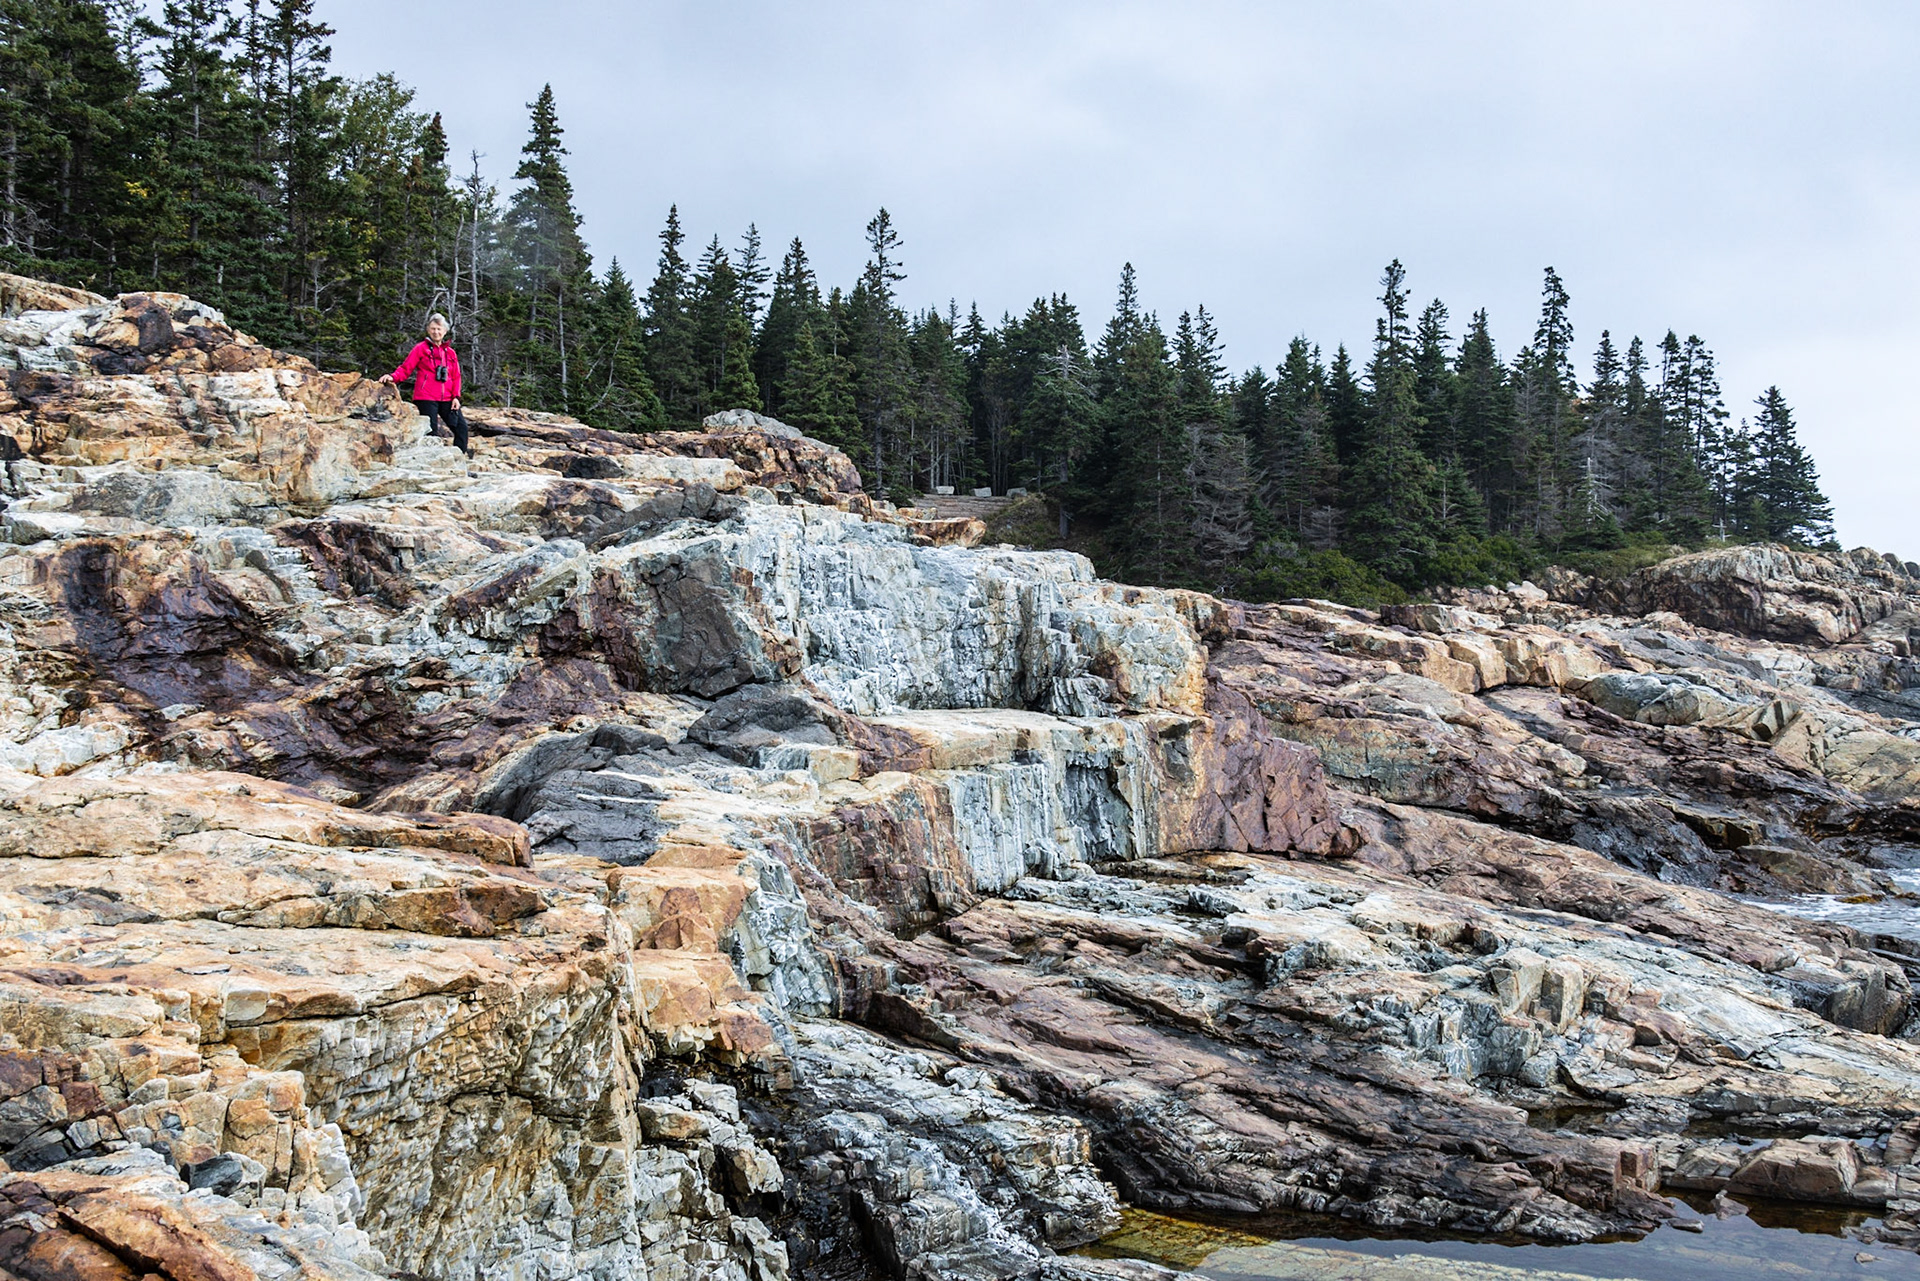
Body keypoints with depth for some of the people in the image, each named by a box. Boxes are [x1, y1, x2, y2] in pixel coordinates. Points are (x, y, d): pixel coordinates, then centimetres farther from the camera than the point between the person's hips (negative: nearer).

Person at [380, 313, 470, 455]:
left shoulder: (450, 352, 16)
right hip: (426, 399, -5)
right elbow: (406, 369, 0)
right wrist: (393, 377, -19)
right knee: (431, 431, -8)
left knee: (461, 426, -2)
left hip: (446, 400, 5)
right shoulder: (421, 349, 3)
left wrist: (456, 397, 4)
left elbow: (456, 376, 16)